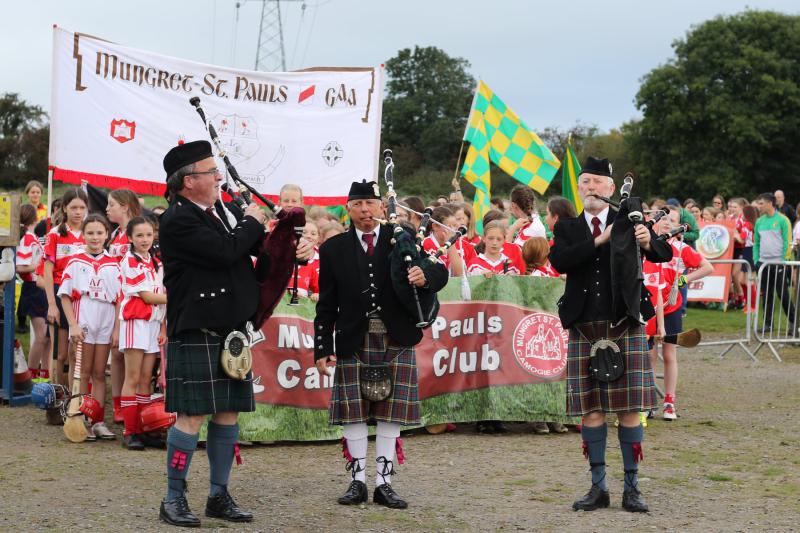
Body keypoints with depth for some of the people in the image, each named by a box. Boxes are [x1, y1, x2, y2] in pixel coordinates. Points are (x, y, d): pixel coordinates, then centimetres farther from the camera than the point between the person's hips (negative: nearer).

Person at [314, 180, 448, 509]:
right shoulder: (333, 249, 6)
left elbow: (439, 272, -2)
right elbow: (327, 305, 6)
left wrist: (425, 276, -27)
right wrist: (322, 349, 0)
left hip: (396, 342, 0)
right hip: (353, 343, 0)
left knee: (390, 414, 2)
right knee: (353, 413, 1)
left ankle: (384, 483, 9)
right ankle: (358, 481, 10)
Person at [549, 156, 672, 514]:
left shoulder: (629, 222, 4)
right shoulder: (567, 228, 9)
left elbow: (664, 255, -9)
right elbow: (559, 261, -10)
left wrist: (648, 242, -31)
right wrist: (599, 241, -18)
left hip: (625, 326, -2)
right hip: (584, 329, 2)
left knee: (629, 408, -2)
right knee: (590, 409, 3)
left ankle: (632, 487, 5)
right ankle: (598, 487, 11)